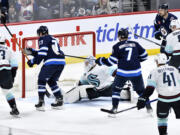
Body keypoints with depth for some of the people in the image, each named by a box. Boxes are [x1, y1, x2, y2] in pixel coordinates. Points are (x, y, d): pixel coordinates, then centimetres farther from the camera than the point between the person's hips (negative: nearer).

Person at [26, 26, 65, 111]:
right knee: (52, 81, 22)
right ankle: (59, 101, 16)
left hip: (51, 62, -8)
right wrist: (32, 51, 34)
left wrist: (33, 61, 1)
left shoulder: (43, 39, 4)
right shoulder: (52, 39, 30)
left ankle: (41, 102, -1)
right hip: (61, 62, 8)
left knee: (42, 80, 5)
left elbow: (42, 53, -6)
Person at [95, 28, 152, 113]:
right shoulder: (135, 44, 9)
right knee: (140, 89, 20)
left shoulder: (117, 46, 1)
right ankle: (148, 106, 17)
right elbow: (144, 56, 13)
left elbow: (111, 62, 0)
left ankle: (114, 108, 10)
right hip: (136, 72, 2)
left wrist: (101, 60, 16)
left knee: (116, 88, 17)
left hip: (122, 72, -2)